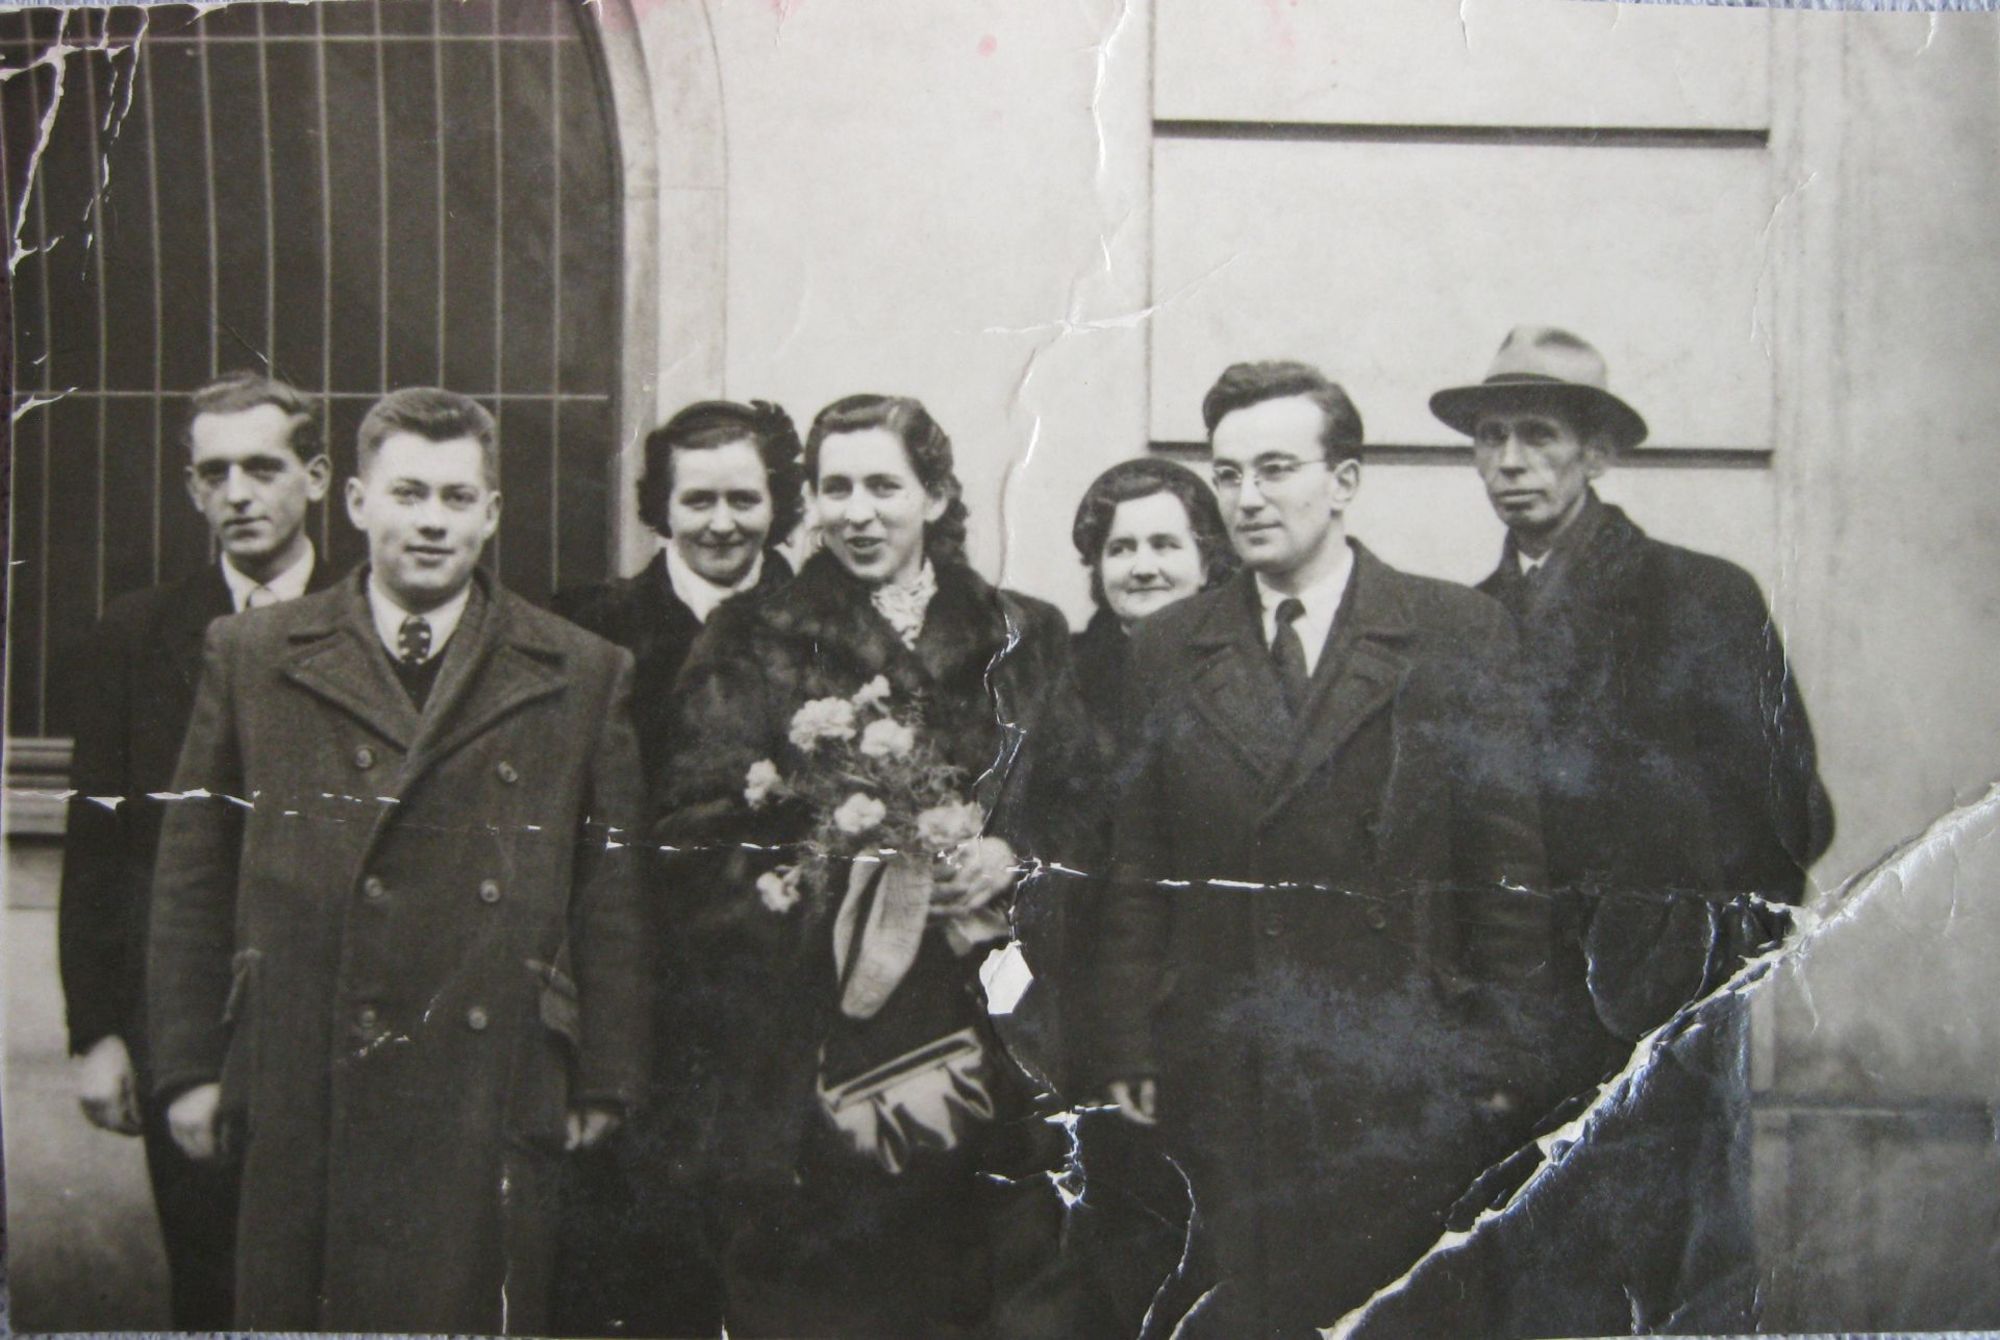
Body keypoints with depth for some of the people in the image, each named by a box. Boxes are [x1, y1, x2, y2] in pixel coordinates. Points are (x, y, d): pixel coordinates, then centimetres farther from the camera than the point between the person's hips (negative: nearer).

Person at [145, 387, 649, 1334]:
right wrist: (190, 1065, 5)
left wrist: (605, 1087, 3)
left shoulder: (585, 677, 6)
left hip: (489, 1105, -1)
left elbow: (612, 896, 5)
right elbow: (193, 877, 9)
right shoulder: (250, 656, 8)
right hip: (296, 1102, 1)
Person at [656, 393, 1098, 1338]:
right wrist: (779, 884, -14)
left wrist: (1009, 857, -7)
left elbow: (1073, 802, 11)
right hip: (807, 1028, -1)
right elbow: (701, 819, 2)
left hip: (970, 1032, 2)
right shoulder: (757, 642, 7)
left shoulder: (1022, 641, 12)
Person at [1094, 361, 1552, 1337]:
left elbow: (1509, 862, -1)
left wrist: (1503, 1062, -4)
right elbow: (1136, 874, 9)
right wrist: (1131, 1052, 3)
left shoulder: (1459, 635, 1)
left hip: (1401, 1085, -2)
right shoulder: (1167, 650, 9)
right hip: (1217, 1083, 2)